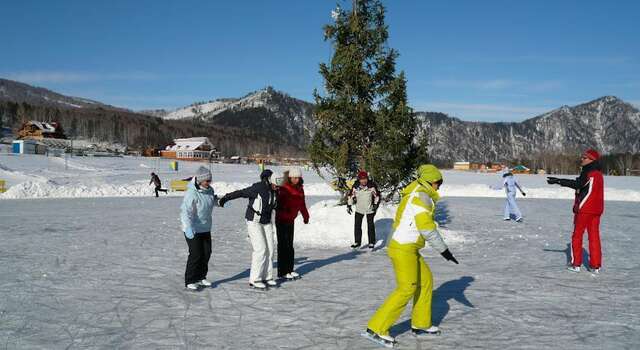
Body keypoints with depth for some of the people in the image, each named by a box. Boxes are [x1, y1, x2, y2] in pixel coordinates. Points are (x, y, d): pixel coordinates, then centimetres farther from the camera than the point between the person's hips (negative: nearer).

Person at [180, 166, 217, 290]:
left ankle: (200, 278, 27)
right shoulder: (191, 193, -24)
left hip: (205, 229, 8)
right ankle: (189, 281, 6)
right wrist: (188, 227, -45)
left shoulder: (209, 190, 1)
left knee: (206, 253, 11)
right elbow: (185, 211, -33)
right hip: (193, 230, -8)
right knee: (196, 254, -7)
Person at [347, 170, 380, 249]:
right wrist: (349, 205, -1)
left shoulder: (371, 185, -14)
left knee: (370, 225, 2)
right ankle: (357, 242, 16)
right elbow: (351, 195, 1)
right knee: (357, 225, 5)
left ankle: (371, 243, 11)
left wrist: (376, 204, -11)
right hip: (359, 209, 2)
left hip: (370, 209, -2)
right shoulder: (356, 186, -9)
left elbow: (377, 195, -4)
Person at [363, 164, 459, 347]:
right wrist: (443, 249, -13)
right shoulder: (422, 196, -13)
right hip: (404, 249, -10)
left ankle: (420, 324, 26)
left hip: (407, 248, 10)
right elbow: (427, 227, -19)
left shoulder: (414, 194, 15)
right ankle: (376, 328, -2)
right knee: (406, 289, -6)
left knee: (426, 280, 16)